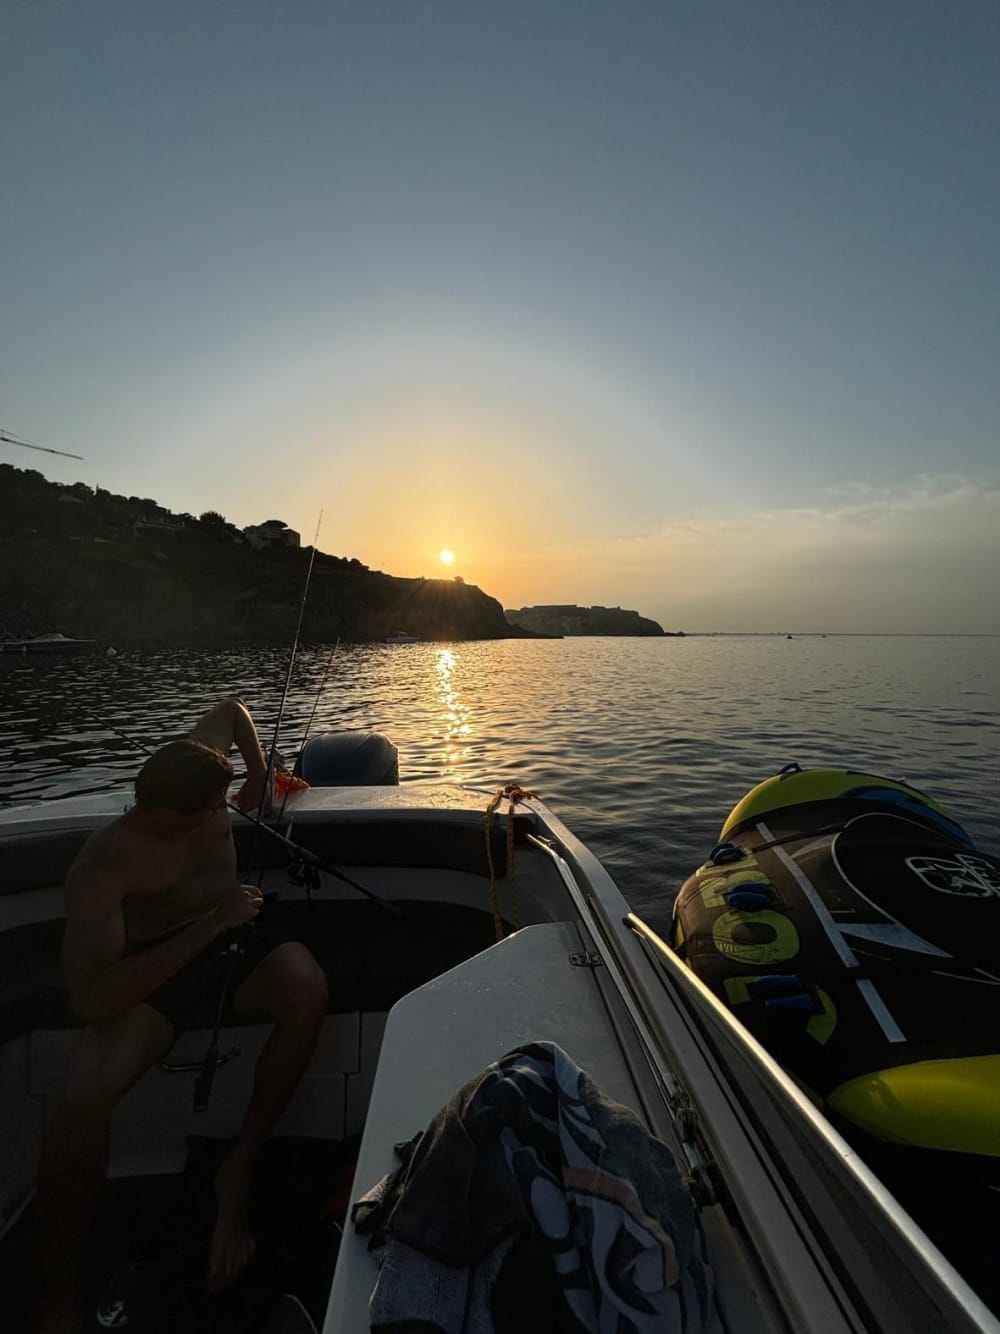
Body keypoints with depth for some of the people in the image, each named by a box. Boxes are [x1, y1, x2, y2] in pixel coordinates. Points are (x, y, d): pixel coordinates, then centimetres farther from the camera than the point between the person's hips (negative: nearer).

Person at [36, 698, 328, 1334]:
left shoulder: (193, 784, -11)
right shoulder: (102, 869, -22)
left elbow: (231, 709, 7)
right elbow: (92, 1000, -30)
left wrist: (260, 778, 15)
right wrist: (210, 924, -32)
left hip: (233, 941, 3)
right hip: (156, 968, -2)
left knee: (308, 988, -30)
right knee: (86, 1095, -32)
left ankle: (239, 1170, -9)